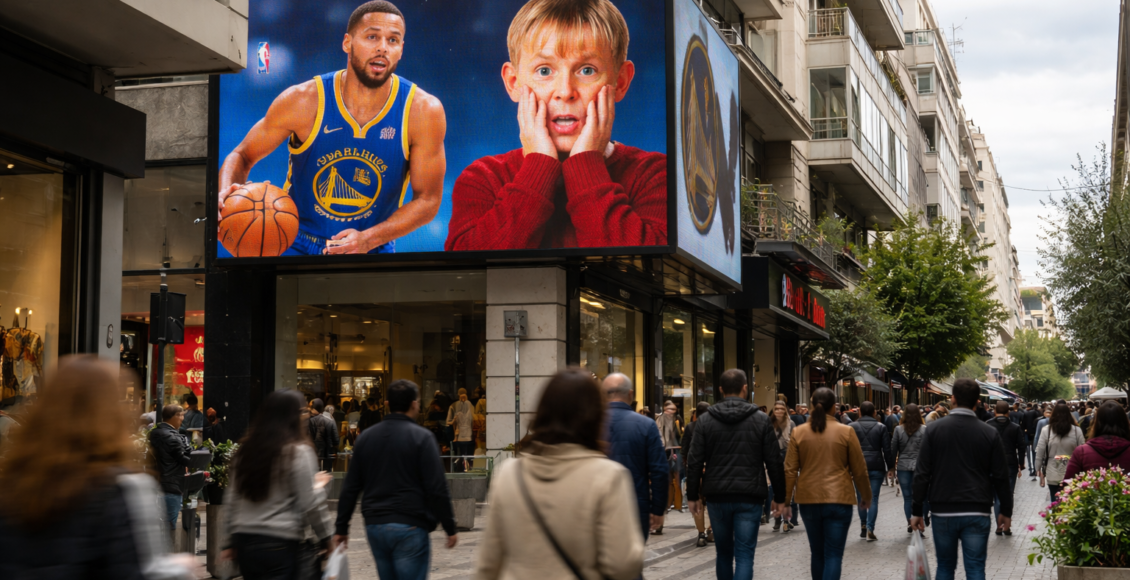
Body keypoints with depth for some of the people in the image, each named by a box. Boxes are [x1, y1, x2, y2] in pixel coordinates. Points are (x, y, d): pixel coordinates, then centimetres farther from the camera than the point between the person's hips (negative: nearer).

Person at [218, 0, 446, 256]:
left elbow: (427, 199, -9)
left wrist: (368, 239, -21)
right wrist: (227, 192, -24)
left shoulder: (423, 112, -15)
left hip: (372, 250, 0)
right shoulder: (303, 102, -15)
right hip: (297, 246, 0)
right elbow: (242, 155, -2)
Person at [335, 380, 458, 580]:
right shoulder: (421, 437, -8)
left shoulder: (366, 437, 8)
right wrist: (450, 527, -4)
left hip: (375, 526, 6)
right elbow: (437, 489, -12)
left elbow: (350, 487, 10)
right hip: (409, 526, -5)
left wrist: (341, 527, 16)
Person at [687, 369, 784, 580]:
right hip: (749, 499, -2)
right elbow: (774, 462, -1)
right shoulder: (761, 420, -2)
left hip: (717, 497, 2)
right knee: (744, 555, -1)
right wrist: (779, 496, 7)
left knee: (724, 552, 17)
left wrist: (693, 495, 7)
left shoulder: (706, 421, 1)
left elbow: (695, 462, 0)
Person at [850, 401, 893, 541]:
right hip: (876, 467, 0)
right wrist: (890, 466, 8)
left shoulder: (852, 427, 0)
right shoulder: (881, 427, 1)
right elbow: (887, 450, 0)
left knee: (861, 497, 14)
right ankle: (870, 529, -6)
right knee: (873, 498, 1)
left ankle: (863, 525, 18)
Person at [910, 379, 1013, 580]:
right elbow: (1001, 476, 2)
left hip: (943, 511, 0)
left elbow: (922, 474, -3)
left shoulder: (934, 429, -3)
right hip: (977, 512, 0)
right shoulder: (989, 433, -2)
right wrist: (1006, 511, 13)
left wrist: (917, 511, 4)